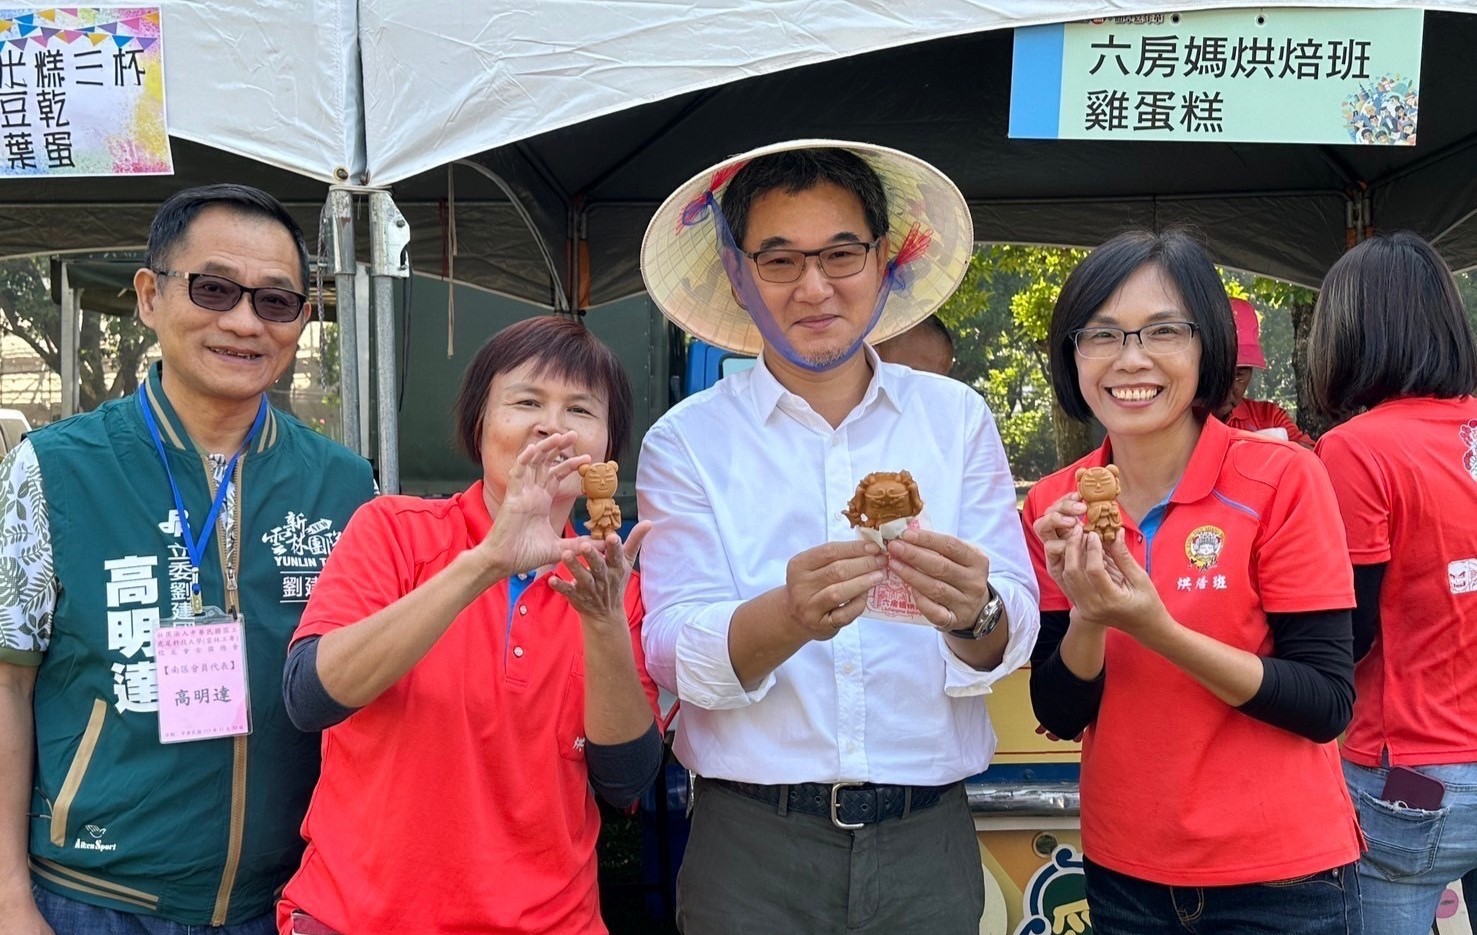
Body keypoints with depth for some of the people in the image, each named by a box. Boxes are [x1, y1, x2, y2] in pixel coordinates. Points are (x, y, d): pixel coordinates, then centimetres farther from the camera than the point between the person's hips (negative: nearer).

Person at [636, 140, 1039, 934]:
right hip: (752, 845, -1)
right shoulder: (686, 441, -4)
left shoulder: (957, 417, 1)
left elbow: (1014, 633, -4)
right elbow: (676, 656, -12)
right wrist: (789, 616, -32)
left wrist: (975, 614, -27)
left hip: (927, 839, 2)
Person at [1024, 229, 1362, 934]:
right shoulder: (1053, 506, -4)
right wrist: (1087, 616, -22)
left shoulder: (1284, 479, -14)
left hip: (1280, 875, -3)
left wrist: (1157, 628, -28)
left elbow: (1328, 705, -15)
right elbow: (1058, 716, -3)